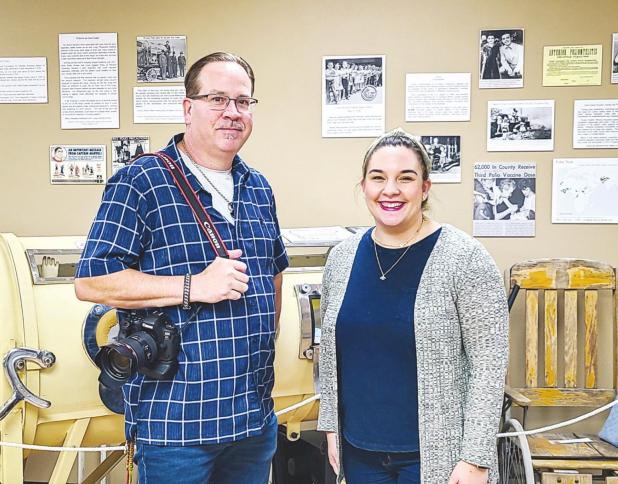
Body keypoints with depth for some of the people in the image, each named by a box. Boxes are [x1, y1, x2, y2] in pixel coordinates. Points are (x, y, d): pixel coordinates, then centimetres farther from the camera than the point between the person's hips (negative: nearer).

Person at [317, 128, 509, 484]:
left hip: (437, 454, -4)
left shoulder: (465, 258, -14)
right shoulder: (342, 257, 0)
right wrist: (331, 425, 9)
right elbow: (330, 352, 8)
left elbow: (489, 364, -14)